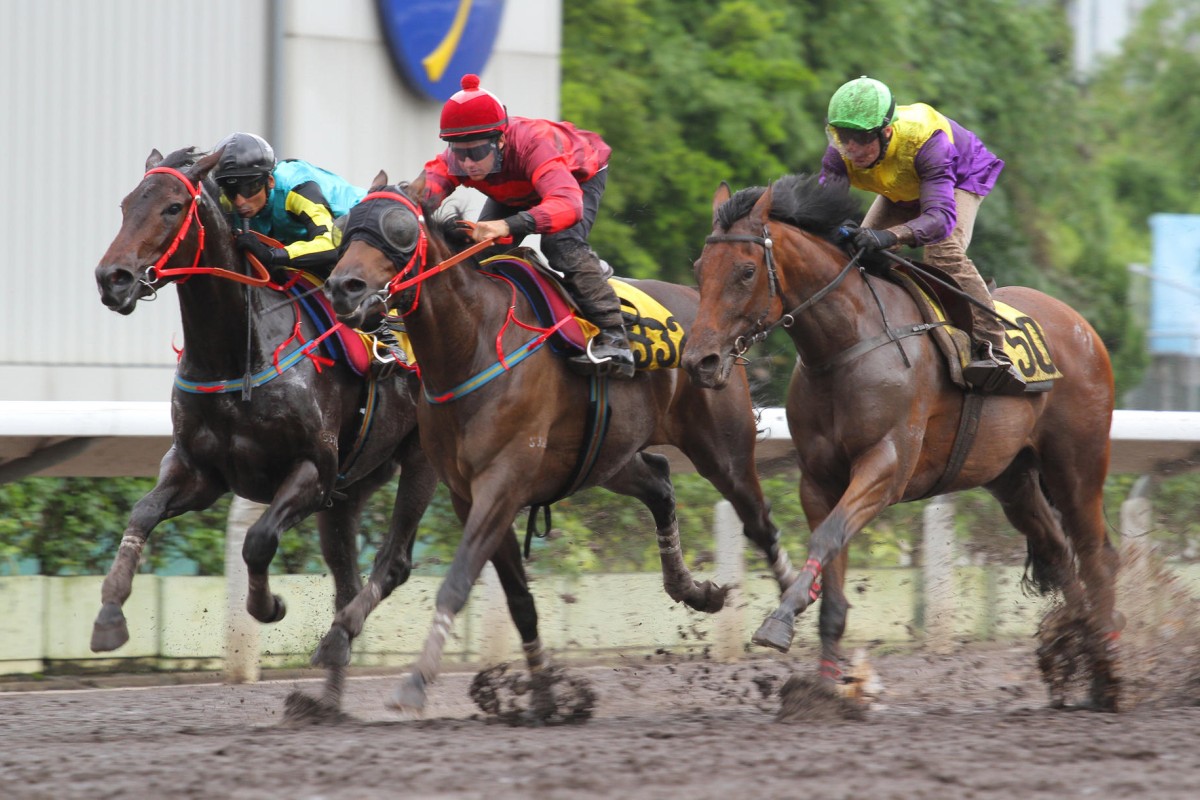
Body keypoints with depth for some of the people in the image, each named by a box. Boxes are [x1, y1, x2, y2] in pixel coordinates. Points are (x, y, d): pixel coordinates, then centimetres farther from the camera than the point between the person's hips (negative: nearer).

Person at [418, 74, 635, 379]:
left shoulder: (534, 143, -48)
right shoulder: (454, 160, -33)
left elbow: (568, 204, -63)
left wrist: (509, 225, -78)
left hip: (579, 178, -6)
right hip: (515, 191, 6)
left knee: (561, 242, -31)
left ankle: (612, 339, -29)